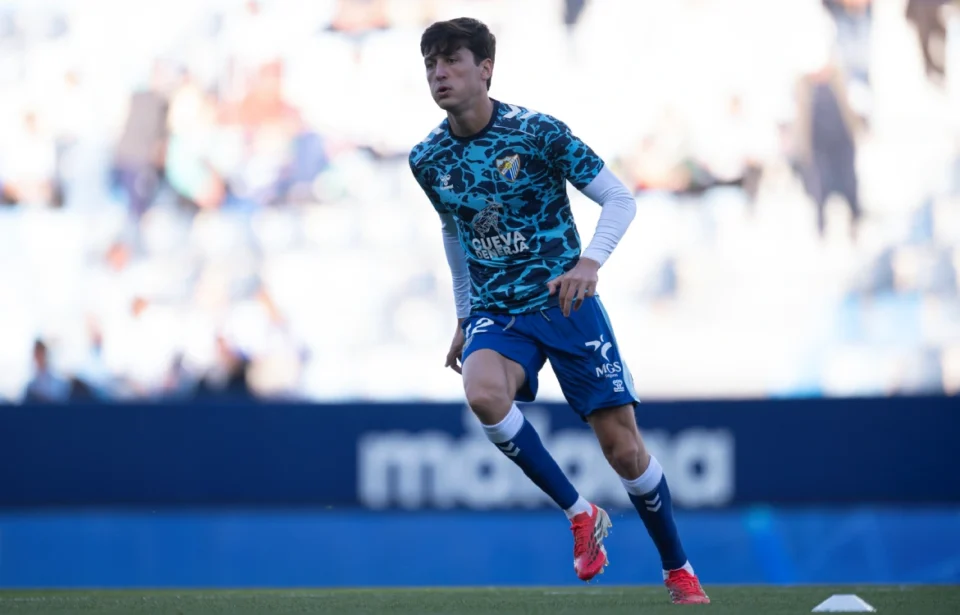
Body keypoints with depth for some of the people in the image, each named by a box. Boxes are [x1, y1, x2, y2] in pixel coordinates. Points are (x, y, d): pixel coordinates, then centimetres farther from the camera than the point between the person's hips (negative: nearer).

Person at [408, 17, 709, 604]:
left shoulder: (538, 132, -12)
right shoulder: (428, 159, 1)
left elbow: (619, 198, -8)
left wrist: (591, 261, -26)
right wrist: (464, 318, 23)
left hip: (565, 303, -3)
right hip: (495, 312, 3)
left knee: (624, 448, -4)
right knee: (483, 393, -32)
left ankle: (679, 570, 19)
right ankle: (581, 513, -14)